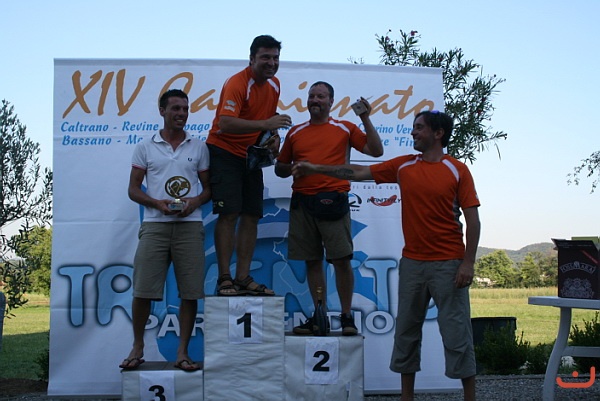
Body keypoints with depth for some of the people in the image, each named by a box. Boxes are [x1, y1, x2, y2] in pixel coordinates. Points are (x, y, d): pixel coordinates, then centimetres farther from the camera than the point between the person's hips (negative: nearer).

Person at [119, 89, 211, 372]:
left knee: (190, 292, -2)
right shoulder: (145, 147, 10)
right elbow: (133, 189, 8)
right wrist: (157, 204, -10)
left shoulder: (199, 148, 13)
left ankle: (182, 352, 7)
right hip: (155, 224, -1)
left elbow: (208, 187, 14)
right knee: (143, 290, -3)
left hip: (189, 224, 1)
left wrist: (195, 202, -8)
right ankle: (137, 348, 14)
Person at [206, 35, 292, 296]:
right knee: (229, 214, -12)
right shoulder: (236, 84, -19)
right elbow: (225, 123, -32)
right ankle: (224, 279, -5)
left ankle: (243, 278, 11)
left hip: (251, 155, 8)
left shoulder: (274, 84, 7)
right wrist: (265, 124, -38)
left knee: (251, 216, 5)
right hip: (225, 152, -8)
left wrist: (274, 137, 2)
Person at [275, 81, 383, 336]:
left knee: (341, 259, -7)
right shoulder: (295, 133, 16)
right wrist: (293, 167, -1)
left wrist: (366, 119, -5)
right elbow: (280, 168, 21)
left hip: (333, 200, -3)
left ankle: (346, 316, 3)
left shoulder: (344, 129, 8)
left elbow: (376, 151, 2)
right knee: (312, 261, 6)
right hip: (302, 202, 3)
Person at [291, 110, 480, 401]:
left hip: (448, 265, -5)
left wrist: (468, 262, -12)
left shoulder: (457, 171, -3)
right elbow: (359, 172, 12)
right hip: (412, 263, 5)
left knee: (457, 333, -2)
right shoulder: (403, 166, 8)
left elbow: (472, 220, -5)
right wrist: (316, 169, 10)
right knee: (406, 331, 9)